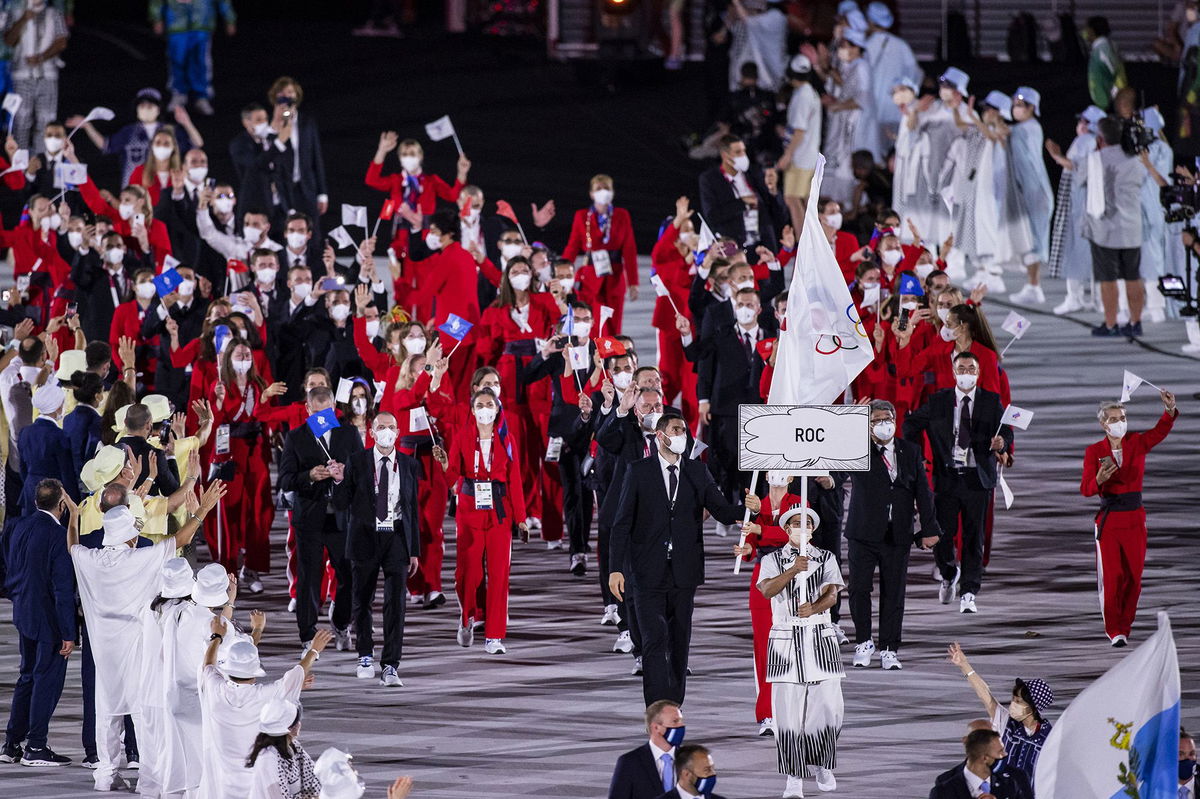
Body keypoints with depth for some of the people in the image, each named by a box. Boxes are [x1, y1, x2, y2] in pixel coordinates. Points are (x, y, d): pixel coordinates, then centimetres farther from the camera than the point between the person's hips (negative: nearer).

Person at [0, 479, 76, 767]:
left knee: (28, 677, 18)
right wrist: (68, 633, -16)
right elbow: (63, 588, -19)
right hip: (48, 619, -8)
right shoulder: (57, 536, -19)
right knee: (48, 679, 1)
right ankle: (35, 748, 3)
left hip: (23, 613, 8)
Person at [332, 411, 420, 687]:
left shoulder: (409, 465, 6)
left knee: (396, 602, -9)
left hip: (396, 539, 0)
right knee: (362, 601, 9)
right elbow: (342, 505, 1)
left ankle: (390, 667, -7)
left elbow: (413, 509, 9)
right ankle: (365, 655, 30)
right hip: (365, 538, 0)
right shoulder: (357, 462, 1)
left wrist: (414, 551, 7)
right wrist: (339, 481, -18)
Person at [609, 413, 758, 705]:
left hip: (683, 571, 3)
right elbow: (623, 523, -1)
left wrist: (748, 508, -18)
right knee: (655, 640, -11)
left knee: (680, 642, 7)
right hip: (649, 571, -3)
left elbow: (722, 511, 5)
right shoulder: (639, 471, 0)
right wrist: (616, 568, -9)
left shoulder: (697, 472, 9)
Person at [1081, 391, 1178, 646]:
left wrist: (1170, 410, -34)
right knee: (1111, 576, -6)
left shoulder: (1137, 443, 3)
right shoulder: (1094, 451, -2)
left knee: (1133, 577, 3)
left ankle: (1124, 627, 18)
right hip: (1108, 518, -2)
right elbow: (1085, 489, -10)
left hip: (1134, 519, 2)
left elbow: (1160, 431, -16)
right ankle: (1114, 630, 5)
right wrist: (1099, 480, -32)